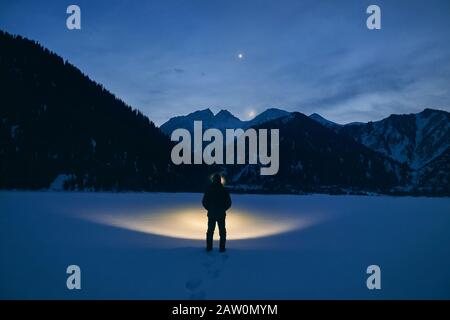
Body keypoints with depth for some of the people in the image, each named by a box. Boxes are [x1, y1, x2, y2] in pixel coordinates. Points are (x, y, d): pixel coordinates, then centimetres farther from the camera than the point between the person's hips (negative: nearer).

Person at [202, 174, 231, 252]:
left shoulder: (209, 190, -4)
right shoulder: (224, 190, -7)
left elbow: (204, 202, -1)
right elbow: (229, 202, -4)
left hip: (211, 214, 1)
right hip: (221, 214, -1)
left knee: (210, 231, 12)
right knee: (222, 231, 8)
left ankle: (209, 247, 14)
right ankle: (222, 248, 6)